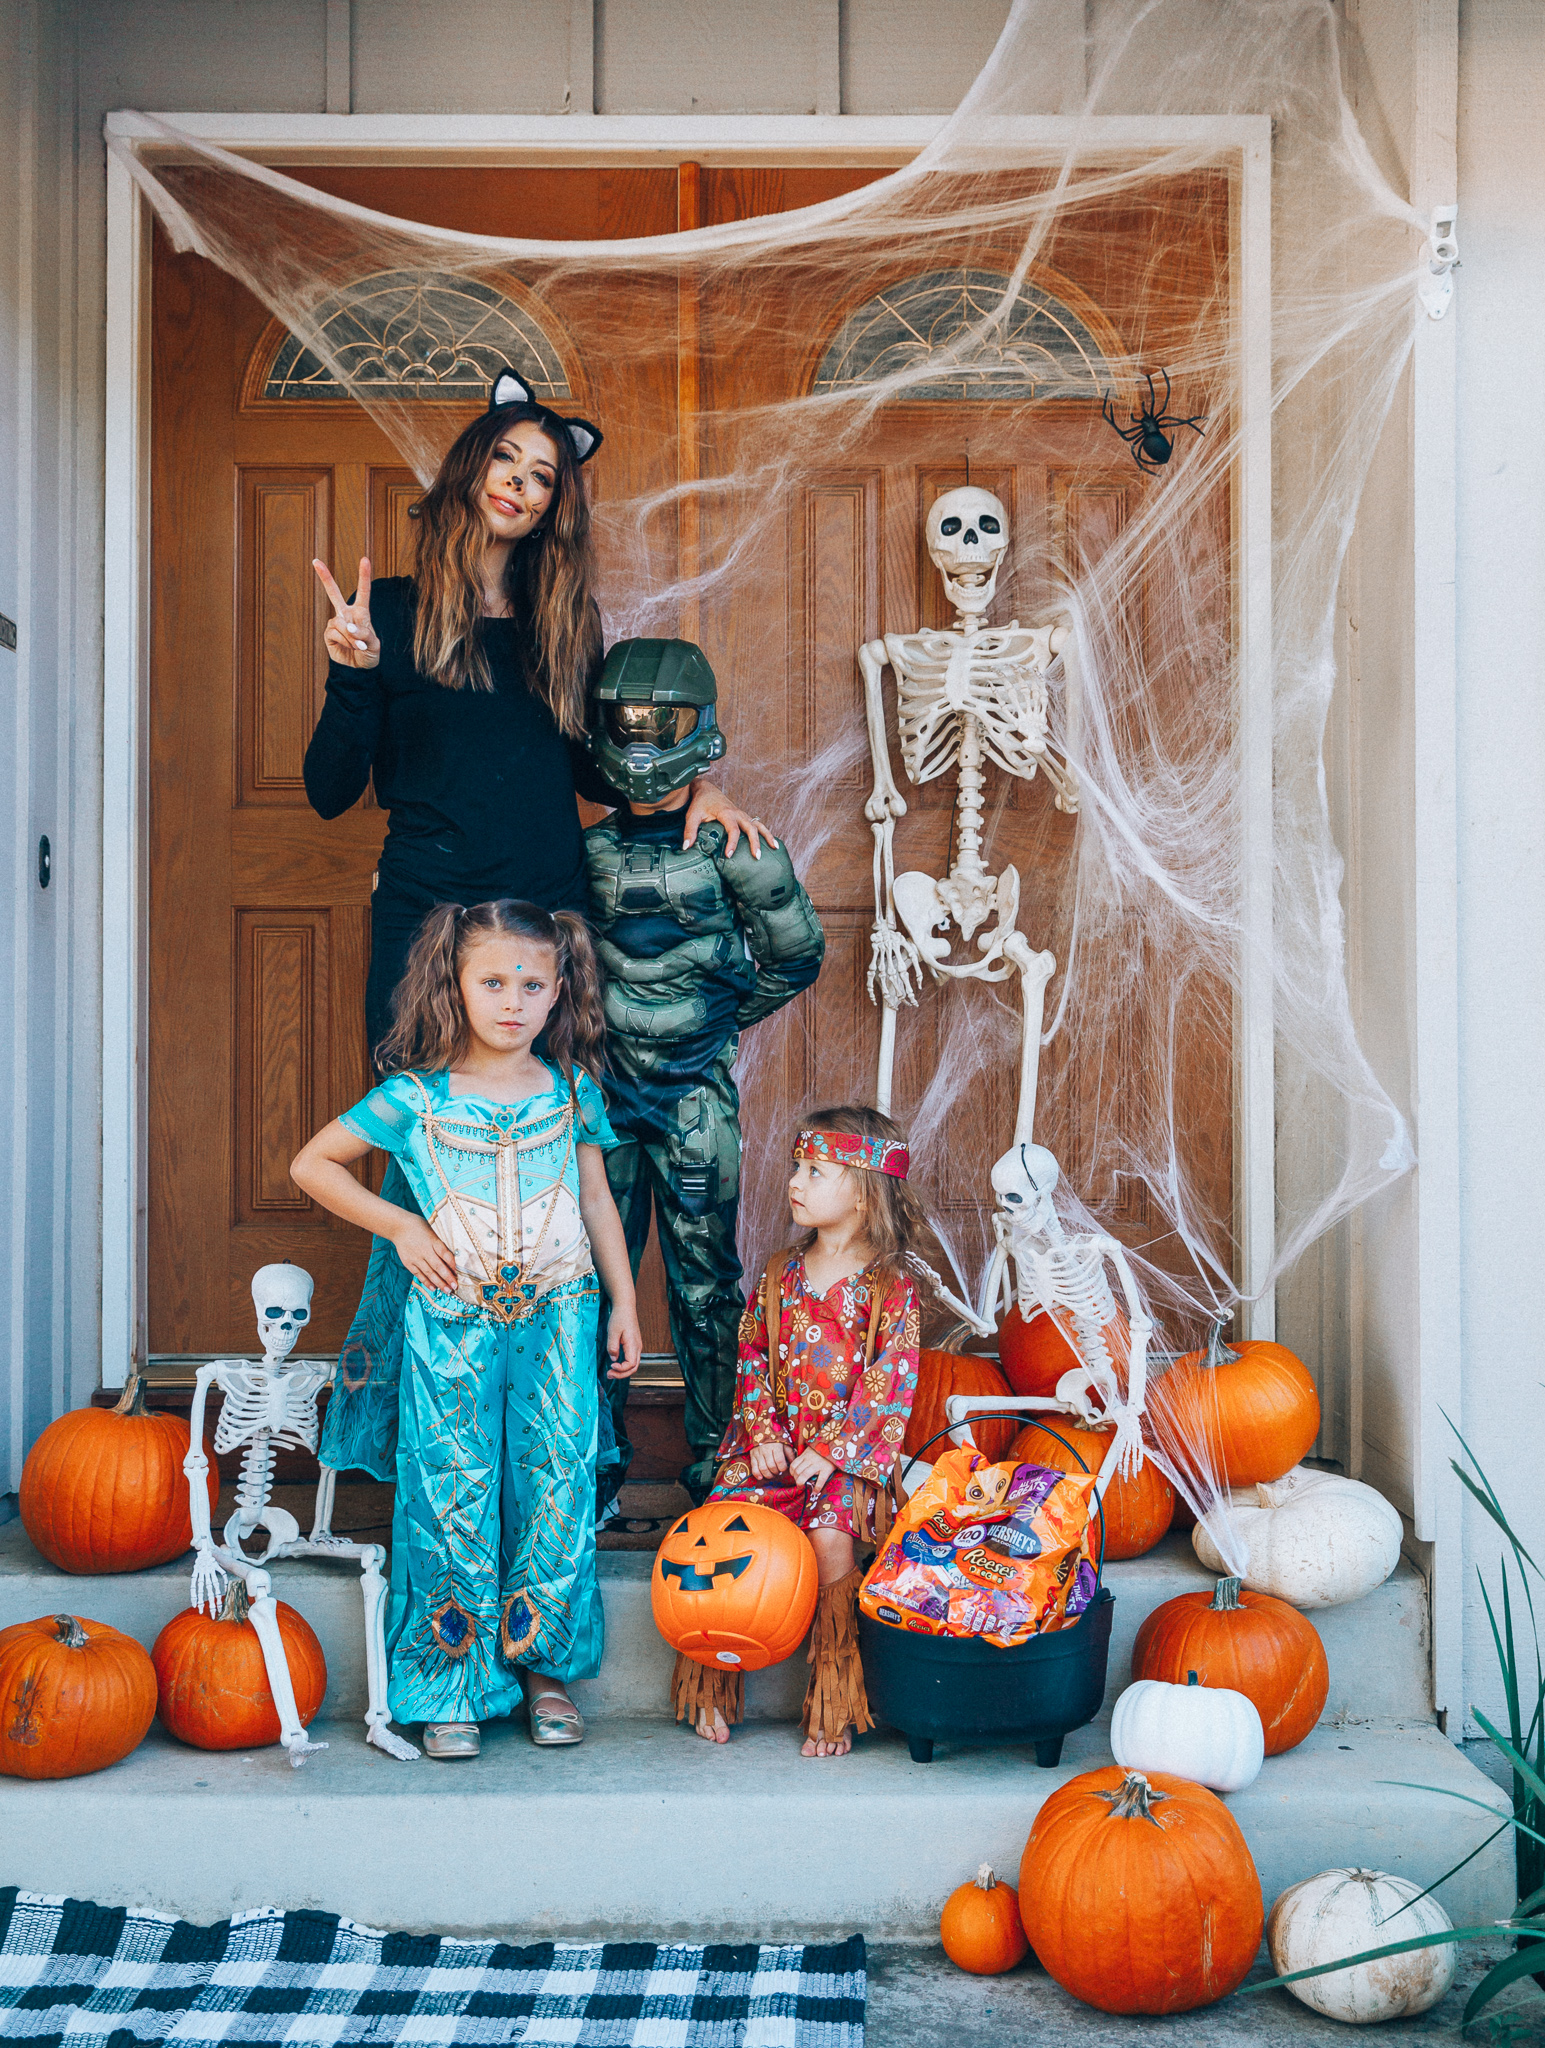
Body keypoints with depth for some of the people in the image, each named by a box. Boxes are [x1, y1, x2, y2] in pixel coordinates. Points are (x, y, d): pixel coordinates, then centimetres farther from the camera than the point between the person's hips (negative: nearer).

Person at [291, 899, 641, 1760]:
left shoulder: (573, 1090, 3)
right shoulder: (415, 1097, -4)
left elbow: (598, 1201, 12)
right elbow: (313, 1163, 3)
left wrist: (625, 1303, 12)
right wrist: (400, 1225, -5)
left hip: (557, 1318, 2)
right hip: (453, 1324, -2)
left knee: (558, 1486, 2)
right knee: (454, 1493, 0)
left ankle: (544, 1665, 17)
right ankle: (453, 1686, 10)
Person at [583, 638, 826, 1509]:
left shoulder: (732, 846, -7)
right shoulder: (590, 847, 3)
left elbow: (797, 955, 2)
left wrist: (720, 1018, 7)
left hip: (696, 1093, -3)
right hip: (602, 1088, 3)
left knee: (705, 1282, 5)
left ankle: (715, 1455, 18)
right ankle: (600, 1461, 16)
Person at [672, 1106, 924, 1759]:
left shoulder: (891, 1286, -5)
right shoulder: (780, 1273, 11)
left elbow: (890, 1381, -10)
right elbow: (752, 1357, 11)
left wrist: (832, 1450, -17)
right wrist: (763, 1434, -4)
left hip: (848, 1454, -4)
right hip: (775, 1446, 4)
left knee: (830, 1534, -30)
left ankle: (835, 1704, -16)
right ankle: (713, 1688, -4)